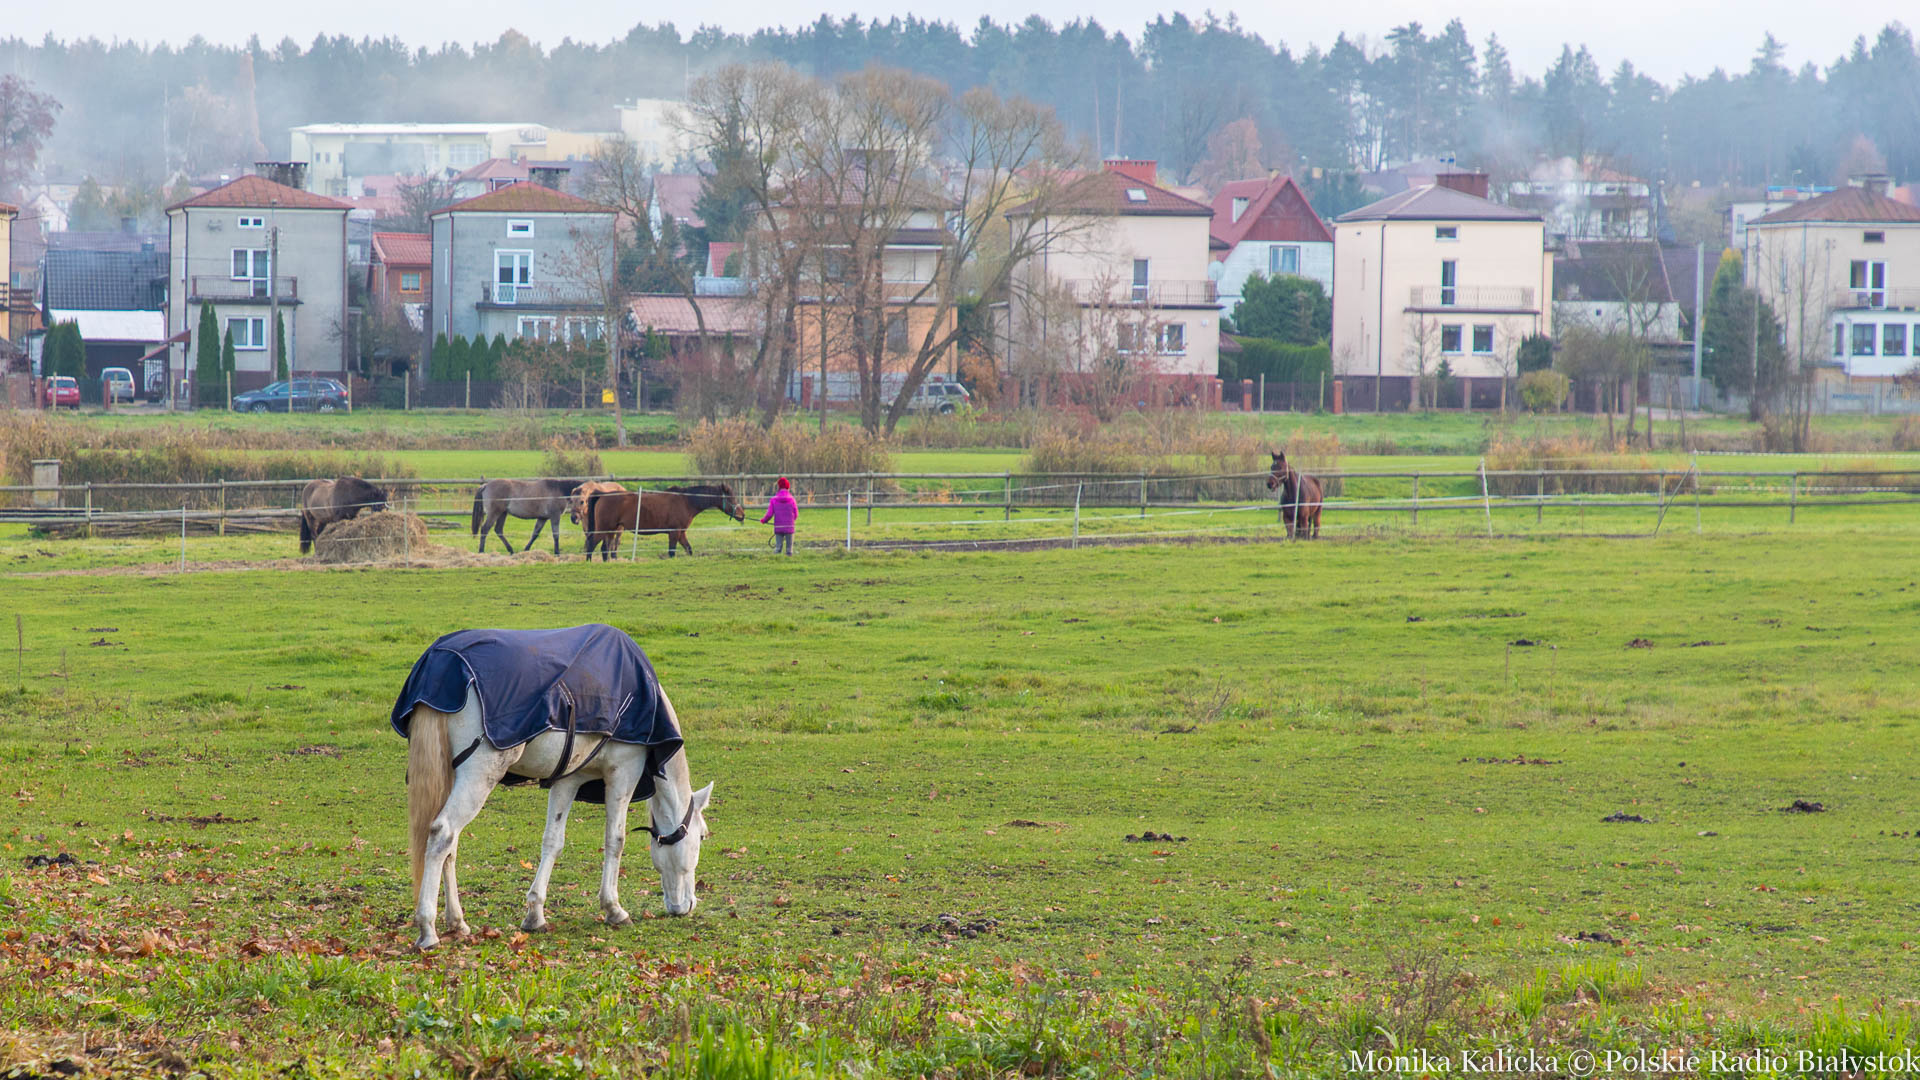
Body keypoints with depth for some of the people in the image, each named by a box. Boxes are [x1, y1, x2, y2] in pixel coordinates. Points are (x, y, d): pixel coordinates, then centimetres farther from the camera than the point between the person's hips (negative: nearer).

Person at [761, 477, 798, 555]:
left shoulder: (774, 500, -2)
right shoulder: (791, 499, -3)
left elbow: (769, 514, -4)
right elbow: (796, 515, 2)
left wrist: (763, 520, 15)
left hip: (778, 528, 1)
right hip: (789, 527, -1)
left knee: (778, 546, 4)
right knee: (789, 547, 6)